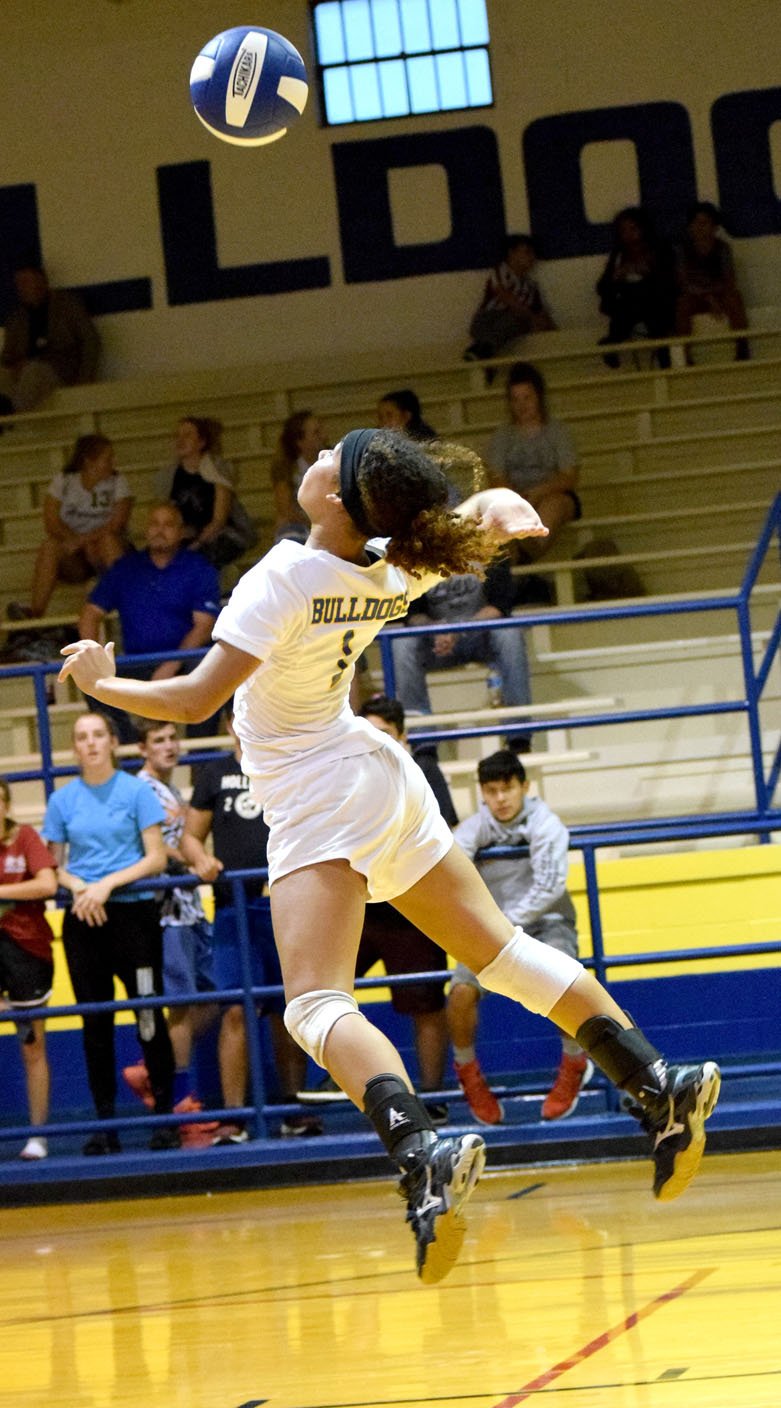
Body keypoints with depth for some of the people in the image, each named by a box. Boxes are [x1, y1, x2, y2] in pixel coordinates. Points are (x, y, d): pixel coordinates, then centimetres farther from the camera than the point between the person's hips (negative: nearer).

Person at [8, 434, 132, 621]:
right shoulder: (63, 481, 2)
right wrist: (73, 539, -27)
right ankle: (35, 611, -38)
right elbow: (51, 522, -9)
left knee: (108, 540, -32)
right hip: (74, 562, 1)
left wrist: (83, 540, -26)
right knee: (50, 545, -29)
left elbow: (117, 523, -15)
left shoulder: (118, 482, -1)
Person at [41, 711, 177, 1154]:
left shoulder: (136, 791, 1)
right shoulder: (62, 800, 8)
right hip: (82, 920, 3)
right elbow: (53, 866, 11)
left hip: (133, 913, -3)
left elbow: (156, 859, -2)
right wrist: (77, 885, -10)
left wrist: (109, 884, -14)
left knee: (150, 1016, -4)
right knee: (96, 1023, 4)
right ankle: (105, 1123, 9)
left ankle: (166, 1117, 3)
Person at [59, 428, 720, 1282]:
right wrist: (501, 509, -6)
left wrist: (101, 683, -5)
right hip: (384, 784, 8)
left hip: (319, 802, -7)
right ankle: (660, 1088, 11)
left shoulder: (285, 578, -19)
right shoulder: (392, 572, 0)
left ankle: (423, 1157, -42)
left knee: (317, 1006, -18)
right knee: (502, 953, 14)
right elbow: (494, 512, 18)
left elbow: (196, 701, -20)